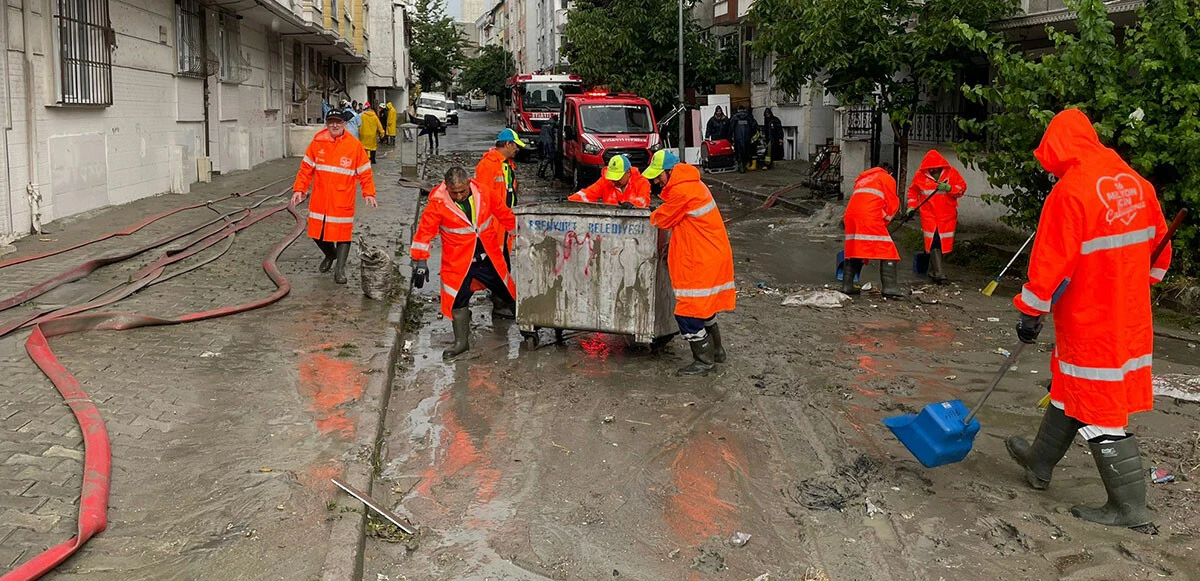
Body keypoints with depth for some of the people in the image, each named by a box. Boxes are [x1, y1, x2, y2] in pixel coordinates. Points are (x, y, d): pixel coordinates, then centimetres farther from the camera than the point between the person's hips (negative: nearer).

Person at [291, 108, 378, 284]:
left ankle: (340, 269, 11)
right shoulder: (317, 143, 1)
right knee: (317, 233, 12)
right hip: (319, 201, 3)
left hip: (343, 202, -3)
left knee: (343, 234, -2)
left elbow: (365, 173, -1)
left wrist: (369, 193, -11)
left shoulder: (355, 145, -4)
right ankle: (330, 255, 41)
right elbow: (306, 169, 6)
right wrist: (299, 189, -2)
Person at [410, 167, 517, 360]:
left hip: (489, 258, 3)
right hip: (458, 262, -2)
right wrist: (420, 260, -16)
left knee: (508, 293, 15)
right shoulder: (437, 203, -15)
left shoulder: (482, 193, -7)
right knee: (458, 301, 4)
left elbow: (502, 212, 9)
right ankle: (461, 342, 22)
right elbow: (425, 231, -12)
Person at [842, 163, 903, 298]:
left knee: (854, 250, 16)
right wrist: (885, 221, 22)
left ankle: (847, 285, 12)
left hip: (851, 216, 6)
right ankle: (890, 287, -13)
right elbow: (892, 204, 9)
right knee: (887, 252, -3)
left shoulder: (862, 178, 33)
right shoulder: (887, 178, 15)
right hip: (870, 218, -6)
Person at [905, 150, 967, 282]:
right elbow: (913, 191, 13)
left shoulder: (951, 172, 0)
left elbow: (962, 187, 0)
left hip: (947, 215, 1)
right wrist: (912, 206, 2)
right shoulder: (921, 174, 1)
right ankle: (938, 273, -14)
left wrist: (949, 188, -18)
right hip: (929, 214, -1)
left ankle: (933, 270, 21)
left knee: (943, 242, 5)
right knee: (933, 242, -11)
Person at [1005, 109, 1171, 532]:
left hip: (1090, 321, -8)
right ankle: (1039, 465, 38)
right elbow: (1158, 245, 14)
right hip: (1130, 315, 8)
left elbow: (1051, 261, -18)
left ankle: (1129, 509, 9)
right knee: (1069, 389, 22)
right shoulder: (1135, 183, 4)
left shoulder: (1070, 190, -20)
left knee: (1098, 412, 1)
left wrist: (1031, 311, -7)